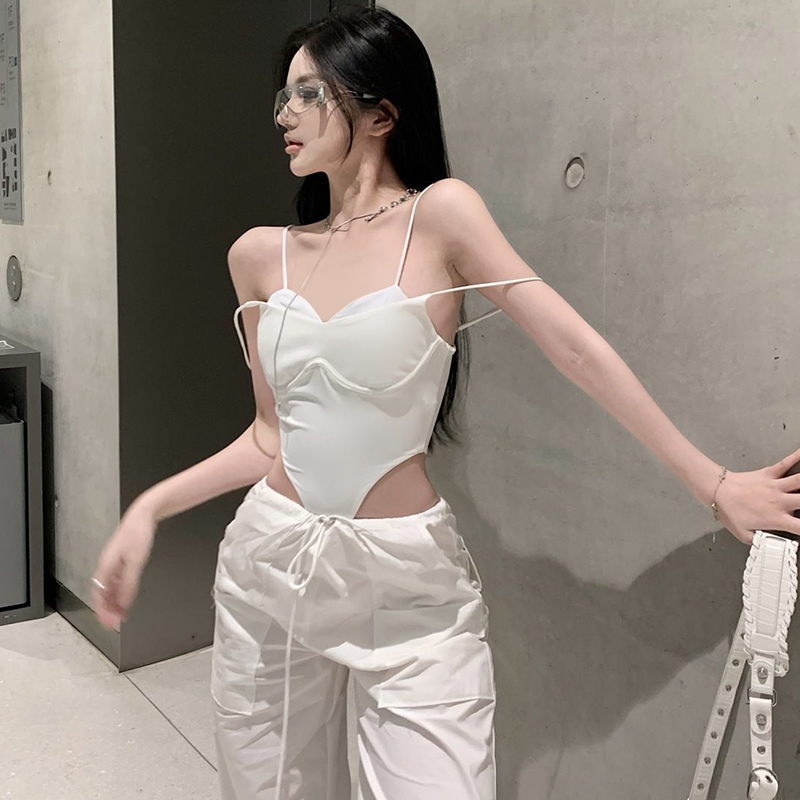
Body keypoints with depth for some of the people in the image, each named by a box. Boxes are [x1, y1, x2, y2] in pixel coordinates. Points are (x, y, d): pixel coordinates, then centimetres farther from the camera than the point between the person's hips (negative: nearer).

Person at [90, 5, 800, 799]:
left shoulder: (439, 214, -8)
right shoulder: (260, 255, 4)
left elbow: (575, 348, -9)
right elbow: (272, 434, 9)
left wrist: (713, 483, -7)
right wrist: (149, 507, 2)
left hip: (409, 583, -4)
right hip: (270, 560, 5)